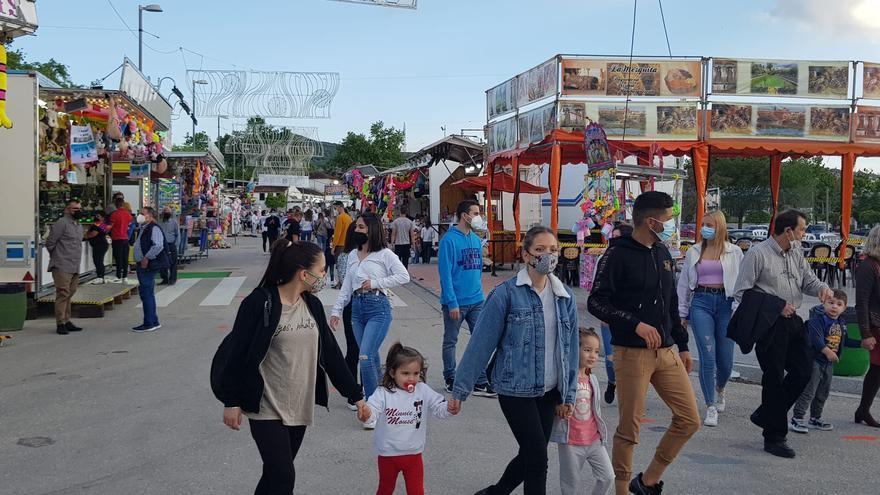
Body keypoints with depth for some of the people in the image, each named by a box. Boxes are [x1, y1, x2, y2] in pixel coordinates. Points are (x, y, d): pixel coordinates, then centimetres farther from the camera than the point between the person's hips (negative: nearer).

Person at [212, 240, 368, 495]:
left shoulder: (313, 305, 3)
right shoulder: (260, 303, -16)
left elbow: (331, 352, 9)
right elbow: (237, 353, -11)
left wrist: (356, 395, 10)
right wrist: (231, 402, -9)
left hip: (299, 406, 6)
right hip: (267, 407, -6)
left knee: (275, 474, 14)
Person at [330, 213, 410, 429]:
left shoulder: (384, 254, -3)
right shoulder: (352, 256, 16)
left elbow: (403, 276, -10)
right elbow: (346, 286, 17)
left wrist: (376, 283, -11)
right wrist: (337, 311, 11)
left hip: (378, 307, -6)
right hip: (357, 307, 6)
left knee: (366, 357, -15)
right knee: (371, 358, 11)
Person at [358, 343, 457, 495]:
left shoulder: (423, 391, -7)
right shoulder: (384, 393, -16)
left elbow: (439, 408, -9)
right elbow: (373, 408, -28)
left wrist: (449, 408, -32)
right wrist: (365, 414, -52)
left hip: (413, 454, 2)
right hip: (388, 454, -1)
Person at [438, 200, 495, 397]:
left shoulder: (476, 240, 7)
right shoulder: (449, 239, -14)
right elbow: (445, 273, -17)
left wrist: (479, 292, 13)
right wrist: (452, 302, -20)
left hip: (476, 301, 6)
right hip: (456, 302, -6)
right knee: (450, 342, 10)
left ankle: (481, 382, 11)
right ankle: (451, 380, 23)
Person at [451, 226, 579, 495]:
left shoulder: (565, 296, 3)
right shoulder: (506, 294, -13)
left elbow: (570, 346, 9)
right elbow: (481, 343, -12)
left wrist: (569, 393, 9)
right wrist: (460, 389, -11)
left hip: (549, 391, 6)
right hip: (516, 390, -5)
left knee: (530, 455, 13)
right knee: (538, 457, -5)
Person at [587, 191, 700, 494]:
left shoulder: (662, 253, 14)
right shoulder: (618, 255, -9)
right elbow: (596, 302, -13)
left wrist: (683, 346, 20)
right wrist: (636, 324, -20)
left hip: (666, 352, 7)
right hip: (632, 353, -7)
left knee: (689, 419, 6)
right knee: (630, 428, 0)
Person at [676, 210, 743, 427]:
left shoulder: (734, 252, 6)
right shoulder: (694, 252, 10)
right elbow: (684, 283, 13)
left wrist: (737, 310, -5)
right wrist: (681, 313, 11)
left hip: (725, 303, 0)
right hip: (701, 302, 0)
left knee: (725, 358, 3)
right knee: (707, 356, -8)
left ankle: (719, 391, 37)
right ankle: (711, 408, -1)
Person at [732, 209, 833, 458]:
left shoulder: (796, 254, 12)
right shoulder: (758, 254, -11)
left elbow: (808, 280, 15)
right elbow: (742, 292, -12)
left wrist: (822, 288, -9)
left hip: (792, 321, 8)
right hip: (770, 324, -8)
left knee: (804, 371, 9)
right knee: (774, 379, -1)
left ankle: (764, 415, 26)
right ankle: (774, 438, 12)